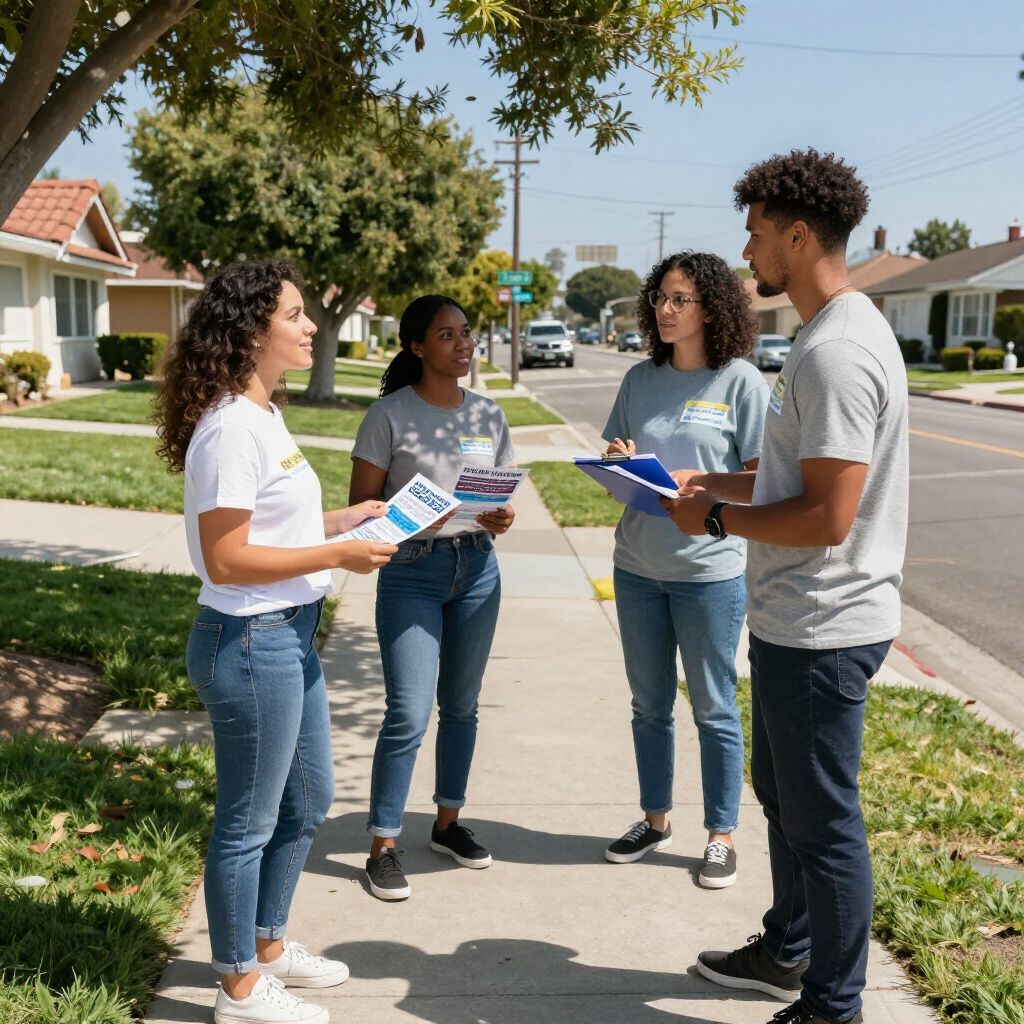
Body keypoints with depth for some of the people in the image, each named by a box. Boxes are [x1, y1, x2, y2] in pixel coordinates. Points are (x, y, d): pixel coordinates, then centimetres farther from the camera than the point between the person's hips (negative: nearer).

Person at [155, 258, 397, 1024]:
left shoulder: (262, 415, 9)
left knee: (309, 799, 22)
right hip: (249, 643, -10)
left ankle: (268, 944, 42)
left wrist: (346, 518, 9)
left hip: (289, 636, 10)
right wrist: (338, 555, -21)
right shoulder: (231, 428, -21)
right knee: (249, 821, 7)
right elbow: (226, 558, -23)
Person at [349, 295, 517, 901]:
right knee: (409, 714, -8)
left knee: (462, 704, 14)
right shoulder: (390, 415, -6)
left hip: (477, 568, 5)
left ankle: (449, 822, 31)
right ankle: (384, 846, 7)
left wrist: (503, 520, -8)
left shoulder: (488, 414, 8)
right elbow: (361, 503, -5)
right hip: (411, 570, -5)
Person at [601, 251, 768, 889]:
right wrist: (618, 464, -10)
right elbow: (615, 466, 12)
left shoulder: (742, 381, -8)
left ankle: (722, 836, 24)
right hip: (638, 566, 5)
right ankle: (656, 821, 34)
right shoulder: (641, 379, 6)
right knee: (650, 705, 16)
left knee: (714, 709, 8)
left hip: (710, 569, -4)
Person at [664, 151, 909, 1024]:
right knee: (782, 791, 24)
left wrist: (717, 517, -14)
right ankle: (789, 951, 43)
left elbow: (827, 516, -26)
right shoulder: (832, 333, 11)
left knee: (822, 820, 5)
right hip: (794, 619, 11)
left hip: (820, 630, -11)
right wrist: (720, 482, 12)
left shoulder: (837, 352, -23)